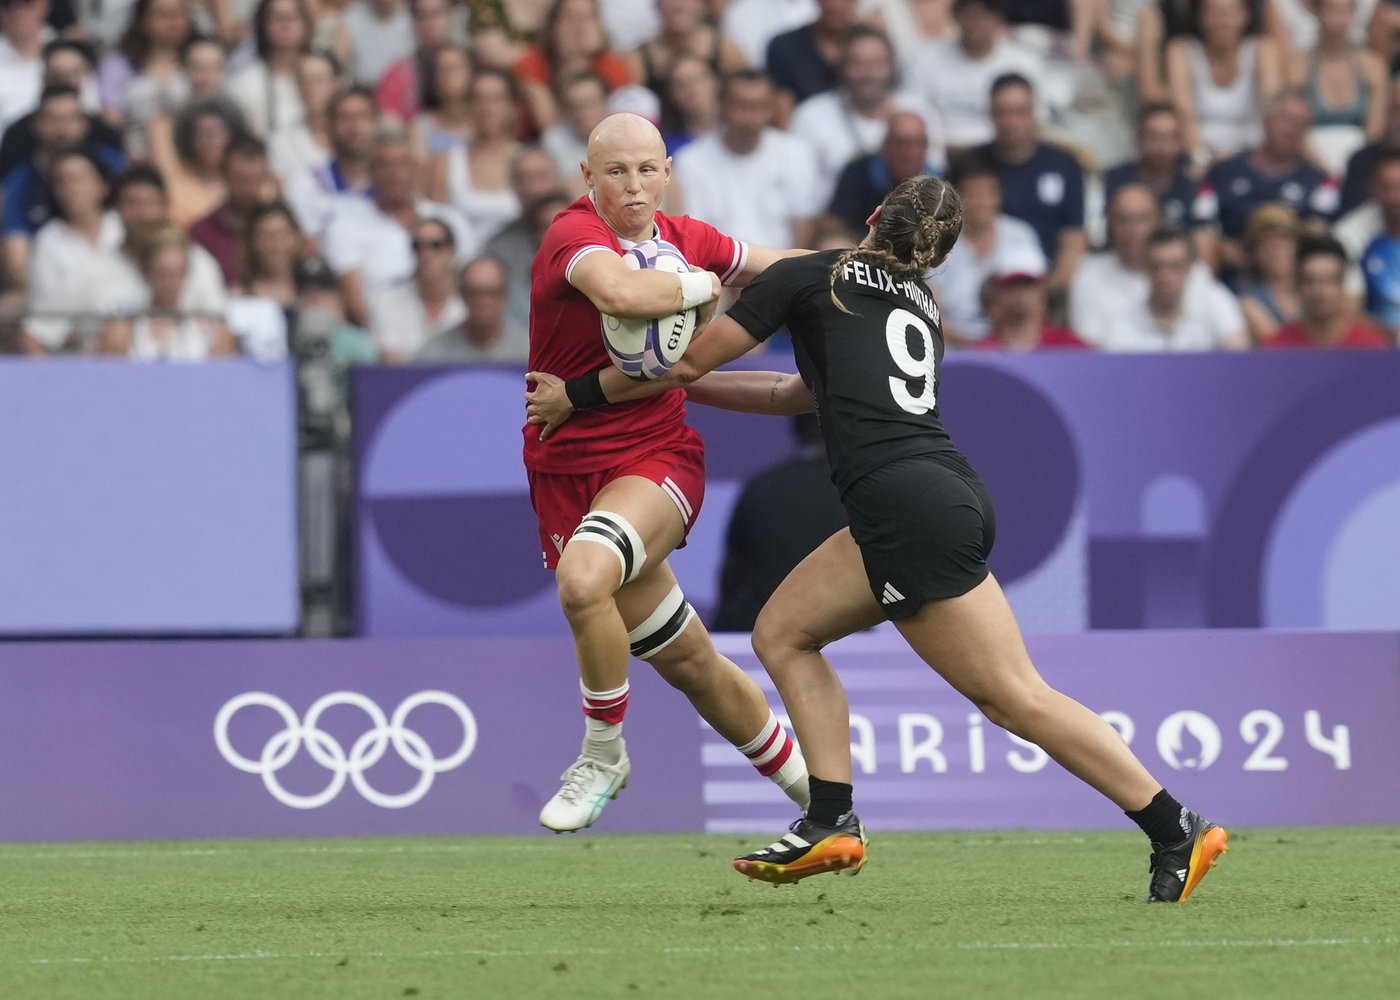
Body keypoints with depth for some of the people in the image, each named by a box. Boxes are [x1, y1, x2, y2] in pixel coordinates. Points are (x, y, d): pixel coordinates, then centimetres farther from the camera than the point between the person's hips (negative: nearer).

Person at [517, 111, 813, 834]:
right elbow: (622, 292, -37)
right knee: (690, 665, 8)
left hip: (658, 458, 1)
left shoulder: (684, 238, 4)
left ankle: (603, 753, -10)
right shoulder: (575, 235, -13)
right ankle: (811, 790, 28)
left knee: (582, 578, -32)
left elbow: (783, 266, 24)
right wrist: (701, 285, -20)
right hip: (568, 468, -1)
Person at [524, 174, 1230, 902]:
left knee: (1016, 697, -8)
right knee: (783, 631, 15)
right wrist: (687, 387, 43)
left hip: (911, 507, -8)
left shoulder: (812, 276, 8)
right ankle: (832, 823, 6)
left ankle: (1178, 834, -11)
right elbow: (800, 394, 38)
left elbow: (688, 361, 12)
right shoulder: (920, 308, 27)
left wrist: (576, 395, 25)